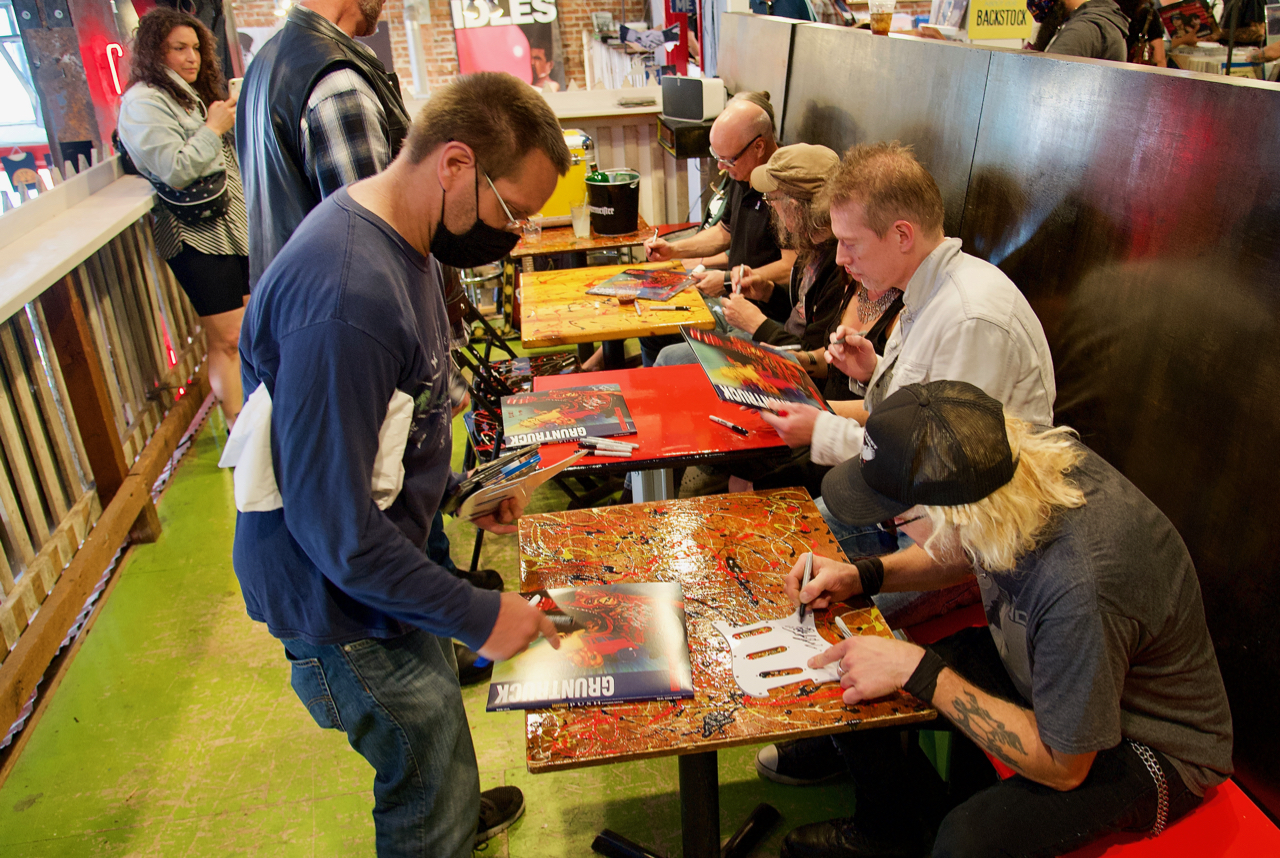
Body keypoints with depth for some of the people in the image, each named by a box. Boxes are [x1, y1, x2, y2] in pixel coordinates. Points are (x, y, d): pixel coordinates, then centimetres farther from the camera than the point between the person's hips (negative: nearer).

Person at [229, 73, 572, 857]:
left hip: (384, 560, 9)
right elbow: (337, 530, -30)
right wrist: (478, 616, -21)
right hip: (343, 599, -9)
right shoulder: (345, 299, -35)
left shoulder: (402, 238, -2)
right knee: (431, 781, 14)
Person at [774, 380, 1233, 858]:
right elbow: (966, 556, 5)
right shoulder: (1020, 457, -19)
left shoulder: (1078, 592, -41)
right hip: (1035, 665, 7)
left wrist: (917, 670, -28)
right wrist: (862, 576, -9)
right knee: (849, 679, -1)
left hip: (1150, 746, -7)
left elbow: (1063, 765, -25)